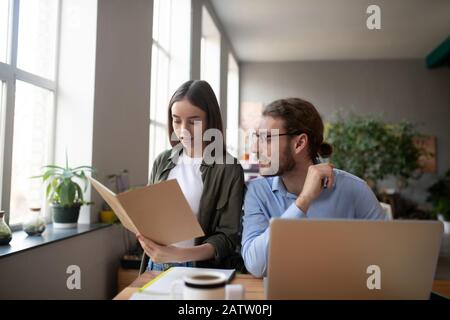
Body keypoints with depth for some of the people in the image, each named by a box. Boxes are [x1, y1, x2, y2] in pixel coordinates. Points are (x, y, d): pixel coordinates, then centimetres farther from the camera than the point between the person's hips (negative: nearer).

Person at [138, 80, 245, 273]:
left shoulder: (229, 169, -7)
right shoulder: (162, 162, 7)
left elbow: (227, 237, -9)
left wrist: (179, 254, -22)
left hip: (201, 270, -3)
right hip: (157, 265, 3)